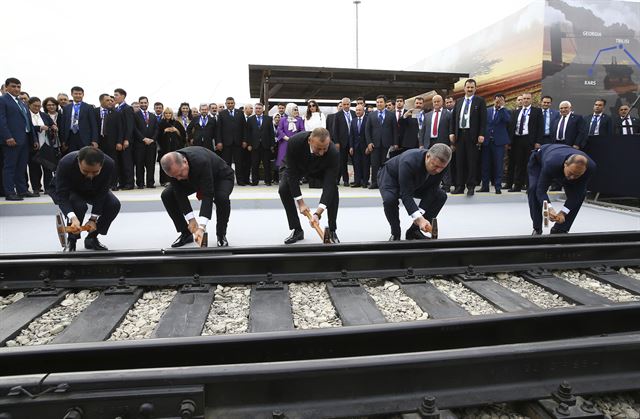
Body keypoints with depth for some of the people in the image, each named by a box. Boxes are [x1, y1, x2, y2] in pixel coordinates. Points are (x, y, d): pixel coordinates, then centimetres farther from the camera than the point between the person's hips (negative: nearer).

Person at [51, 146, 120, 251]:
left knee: (114, 204, -20)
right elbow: (62, 195, -36)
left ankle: (92, 238, 2)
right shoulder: (66, 163, -39)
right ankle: (71, 240, -7)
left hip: (94, 190, 3)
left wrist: (94, 219, -30)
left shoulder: (109, 165, -34)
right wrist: (73, 218, -53)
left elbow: (101, 194, -25)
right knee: (78, 205, -33)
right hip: (68, 190, -3)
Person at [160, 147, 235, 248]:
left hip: (221, 176, -5)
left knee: (221, 198, -37)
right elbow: (179, 193, -21)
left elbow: (207, 195, -46)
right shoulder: (173, 166, -27)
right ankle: (186, 233, 5)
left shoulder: (201, 162, -44)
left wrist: (201, 227, -52)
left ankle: (221, 235, -10)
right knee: (166, 195, -12)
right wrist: (191, 219, -27)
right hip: (194, 178, 5)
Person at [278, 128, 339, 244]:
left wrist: (318, 213, -48)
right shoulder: (294, 142, -41)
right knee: (283, 189, -22)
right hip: (295, 166, 0)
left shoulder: (334, 153, -40)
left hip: (320, 169, 0)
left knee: (333, 190, -23)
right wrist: (300, 202, -32)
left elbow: (328, 185, -39)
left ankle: (332, 231, -4)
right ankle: (297, 230, -5)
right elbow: (291, 173, -31)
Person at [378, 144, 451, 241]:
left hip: (416, 183, 6)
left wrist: (420, 214, -31)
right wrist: (418, 218, -51)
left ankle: (414, 231, -1)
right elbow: (406, 195, -42)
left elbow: (431, 191, -19)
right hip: (391, 177, -5)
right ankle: (395, 233, -9)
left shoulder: (440, 165, -24)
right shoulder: (409, 162, -42)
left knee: (441, 196, -11)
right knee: (389, 199, -37)